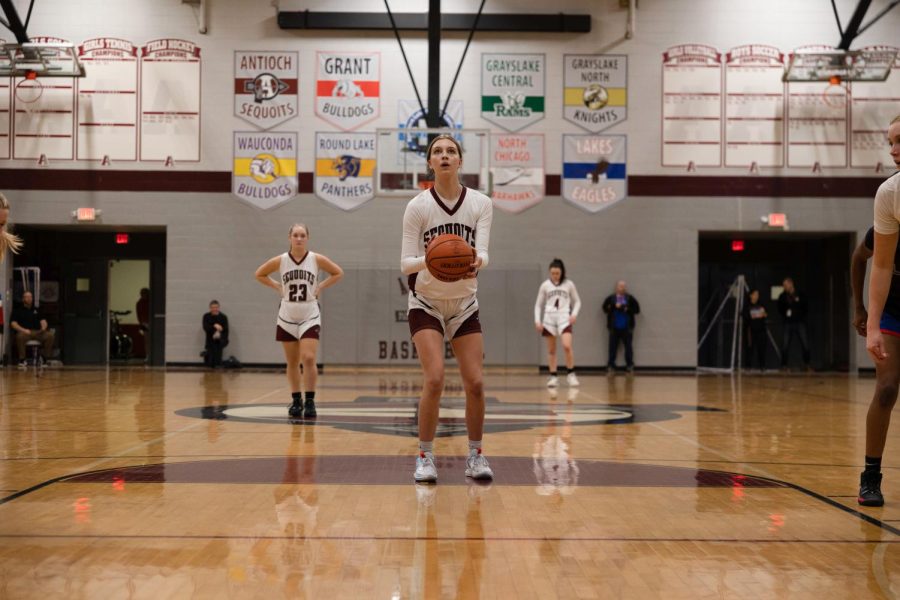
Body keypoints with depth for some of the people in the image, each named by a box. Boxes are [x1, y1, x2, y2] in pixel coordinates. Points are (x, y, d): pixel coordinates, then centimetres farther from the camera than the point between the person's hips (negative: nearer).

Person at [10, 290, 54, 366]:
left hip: (37, 332, 3)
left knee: (49, 335, -27)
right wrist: (23, 330, -15)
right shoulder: (17, 310, 13)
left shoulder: (36, 310, 25)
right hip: (24, 332, -3)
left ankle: (46, 357, -15)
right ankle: (22, 359, -25)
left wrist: (44, 327, -9)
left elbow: (43, 320, 16)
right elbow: (13, 323, 1)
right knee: (20, 336, -39)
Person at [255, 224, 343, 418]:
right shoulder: (280, 261, -4)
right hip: (287, 317, 2)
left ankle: (310, 401, -6)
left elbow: (338, 273, 6)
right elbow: (259, 274, 10)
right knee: (292, 363, 9)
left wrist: (321, 287, -3)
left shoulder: (316, 259, -7)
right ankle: (296, 400, 21)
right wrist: (278, 287, 0)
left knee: (308, 359, -15)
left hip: (310, 317, -2)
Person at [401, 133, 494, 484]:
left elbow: (482, 252, -16)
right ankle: (425, 457, -3)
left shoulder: (481, 204, -5)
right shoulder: (417, 206, -10)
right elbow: (405, 263, -13)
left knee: (475, 383, -4)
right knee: (434, 378, -18)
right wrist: (429, 261, -35)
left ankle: (475, 456, 13)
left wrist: (476, 263, -40)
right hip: (426, 303, -2)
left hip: (464, 305, 2)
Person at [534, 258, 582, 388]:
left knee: (567, 346, -18)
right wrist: (537, 321, -1)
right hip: (549, 319, 2)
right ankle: (553, 377, 11)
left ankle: (571, 374, -5)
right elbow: (538, 305, 10)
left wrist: (574, 314, -7)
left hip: (564, 318, -2)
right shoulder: (545, 285, 5)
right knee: (551, 350, 5)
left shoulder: (569, 284, 3)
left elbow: (577, 301, 11)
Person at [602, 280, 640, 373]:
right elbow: (605, 308, 1)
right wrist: (614, 306, -14)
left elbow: (637, 309, 0)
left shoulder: (630, 298, 1)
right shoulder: (611, 298, 3)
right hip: (614, 327, 0)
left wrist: (627, 310, -14)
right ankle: (610, 366, 10)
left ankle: (630, 366, 10)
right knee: (613, 347, 3)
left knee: (628, 347, 2)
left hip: (627, 327, 0)